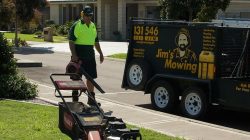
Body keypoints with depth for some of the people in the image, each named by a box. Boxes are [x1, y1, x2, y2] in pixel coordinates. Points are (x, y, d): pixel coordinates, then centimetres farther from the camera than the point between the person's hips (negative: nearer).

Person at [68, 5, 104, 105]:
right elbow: (71, 41, -12)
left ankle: (91, 98, 16)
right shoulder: (76, 26, -7)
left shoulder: (93, 26, 15)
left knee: (91, 77, 9)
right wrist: (74, 55, -20)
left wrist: (100, 53, 20)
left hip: (90, 56, 7)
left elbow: (96, 41, 24)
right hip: (79, 57, -7)